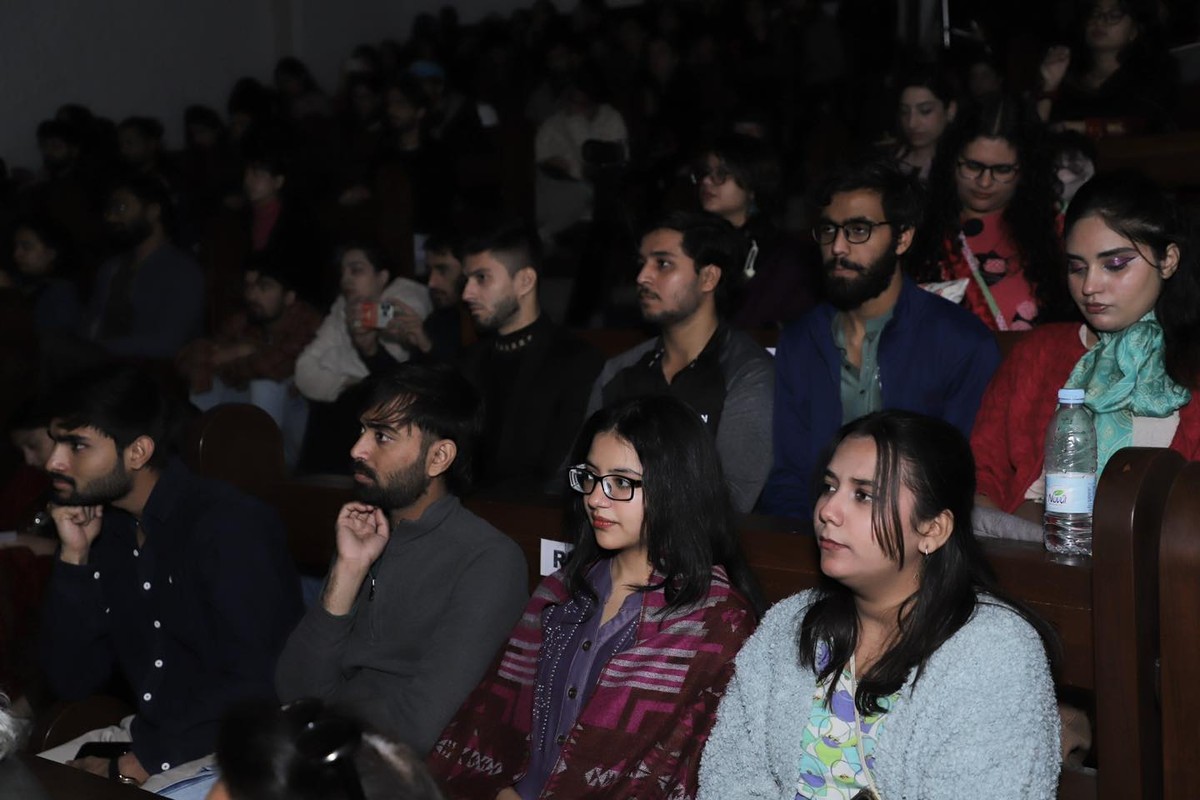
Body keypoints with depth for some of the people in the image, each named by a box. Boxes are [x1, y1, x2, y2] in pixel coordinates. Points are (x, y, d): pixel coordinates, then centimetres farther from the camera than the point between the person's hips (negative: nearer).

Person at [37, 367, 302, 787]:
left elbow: (256, 686, -22)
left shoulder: (228, 524, -17)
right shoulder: (107, 528, 6)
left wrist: (136, 766, -20)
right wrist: (75, 558, -4)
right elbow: (72, 681, 5)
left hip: (233, 750, -7)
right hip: (146, 733, 7)